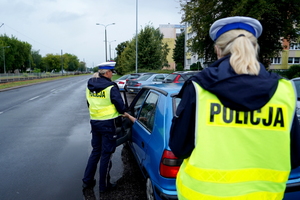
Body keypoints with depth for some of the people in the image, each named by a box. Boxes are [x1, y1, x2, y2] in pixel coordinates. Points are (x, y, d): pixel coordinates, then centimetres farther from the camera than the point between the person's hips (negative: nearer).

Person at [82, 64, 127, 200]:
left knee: (95, 151, 21)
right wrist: (122, 111, 8)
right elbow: (121, 107, -14)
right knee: (106, 154, 6)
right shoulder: (111, 88, -16)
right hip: (108, 123, -6)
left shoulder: (90, 87, 6)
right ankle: (104, 186, 19)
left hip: (94, 122, 7)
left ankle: (87, 181, 27)